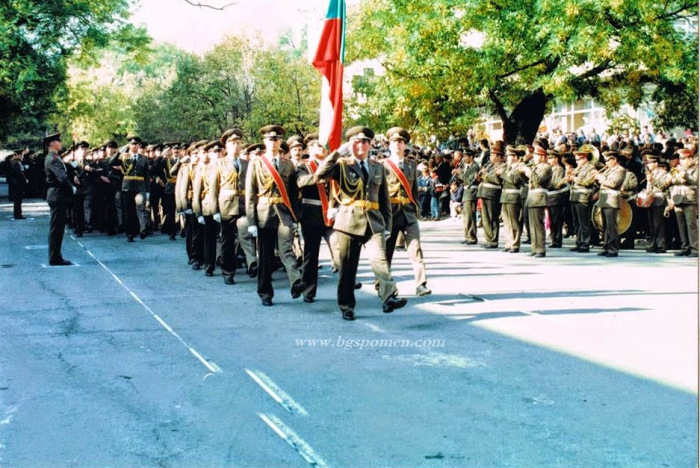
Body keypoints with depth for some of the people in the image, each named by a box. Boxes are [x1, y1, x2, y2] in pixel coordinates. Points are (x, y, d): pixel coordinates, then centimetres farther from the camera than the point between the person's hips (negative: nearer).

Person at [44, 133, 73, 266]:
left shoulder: (54, 158, 17)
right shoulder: (52, 159, -15)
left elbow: (63, 174, 17)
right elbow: (62, 177, -24)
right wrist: (71, 190, -11)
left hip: (58, 196, 10)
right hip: (58, 196, -10)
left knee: (57, 227, 13)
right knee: (56, 227, -7)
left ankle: (55, 257, 18)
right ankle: (55, 258, -4)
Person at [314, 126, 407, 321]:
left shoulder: (378, 167, 15)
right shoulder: (342, 165, 4)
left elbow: (385, 198, 16)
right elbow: (320, 174, -15)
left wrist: (387, 224, 9)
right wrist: (339, 152, -14)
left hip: (374, 222, 2)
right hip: (349, 222, -1)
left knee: (380, 259, -19)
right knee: (347, 268, 4)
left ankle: (389, 298, -28)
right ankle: (346, 307, 16)